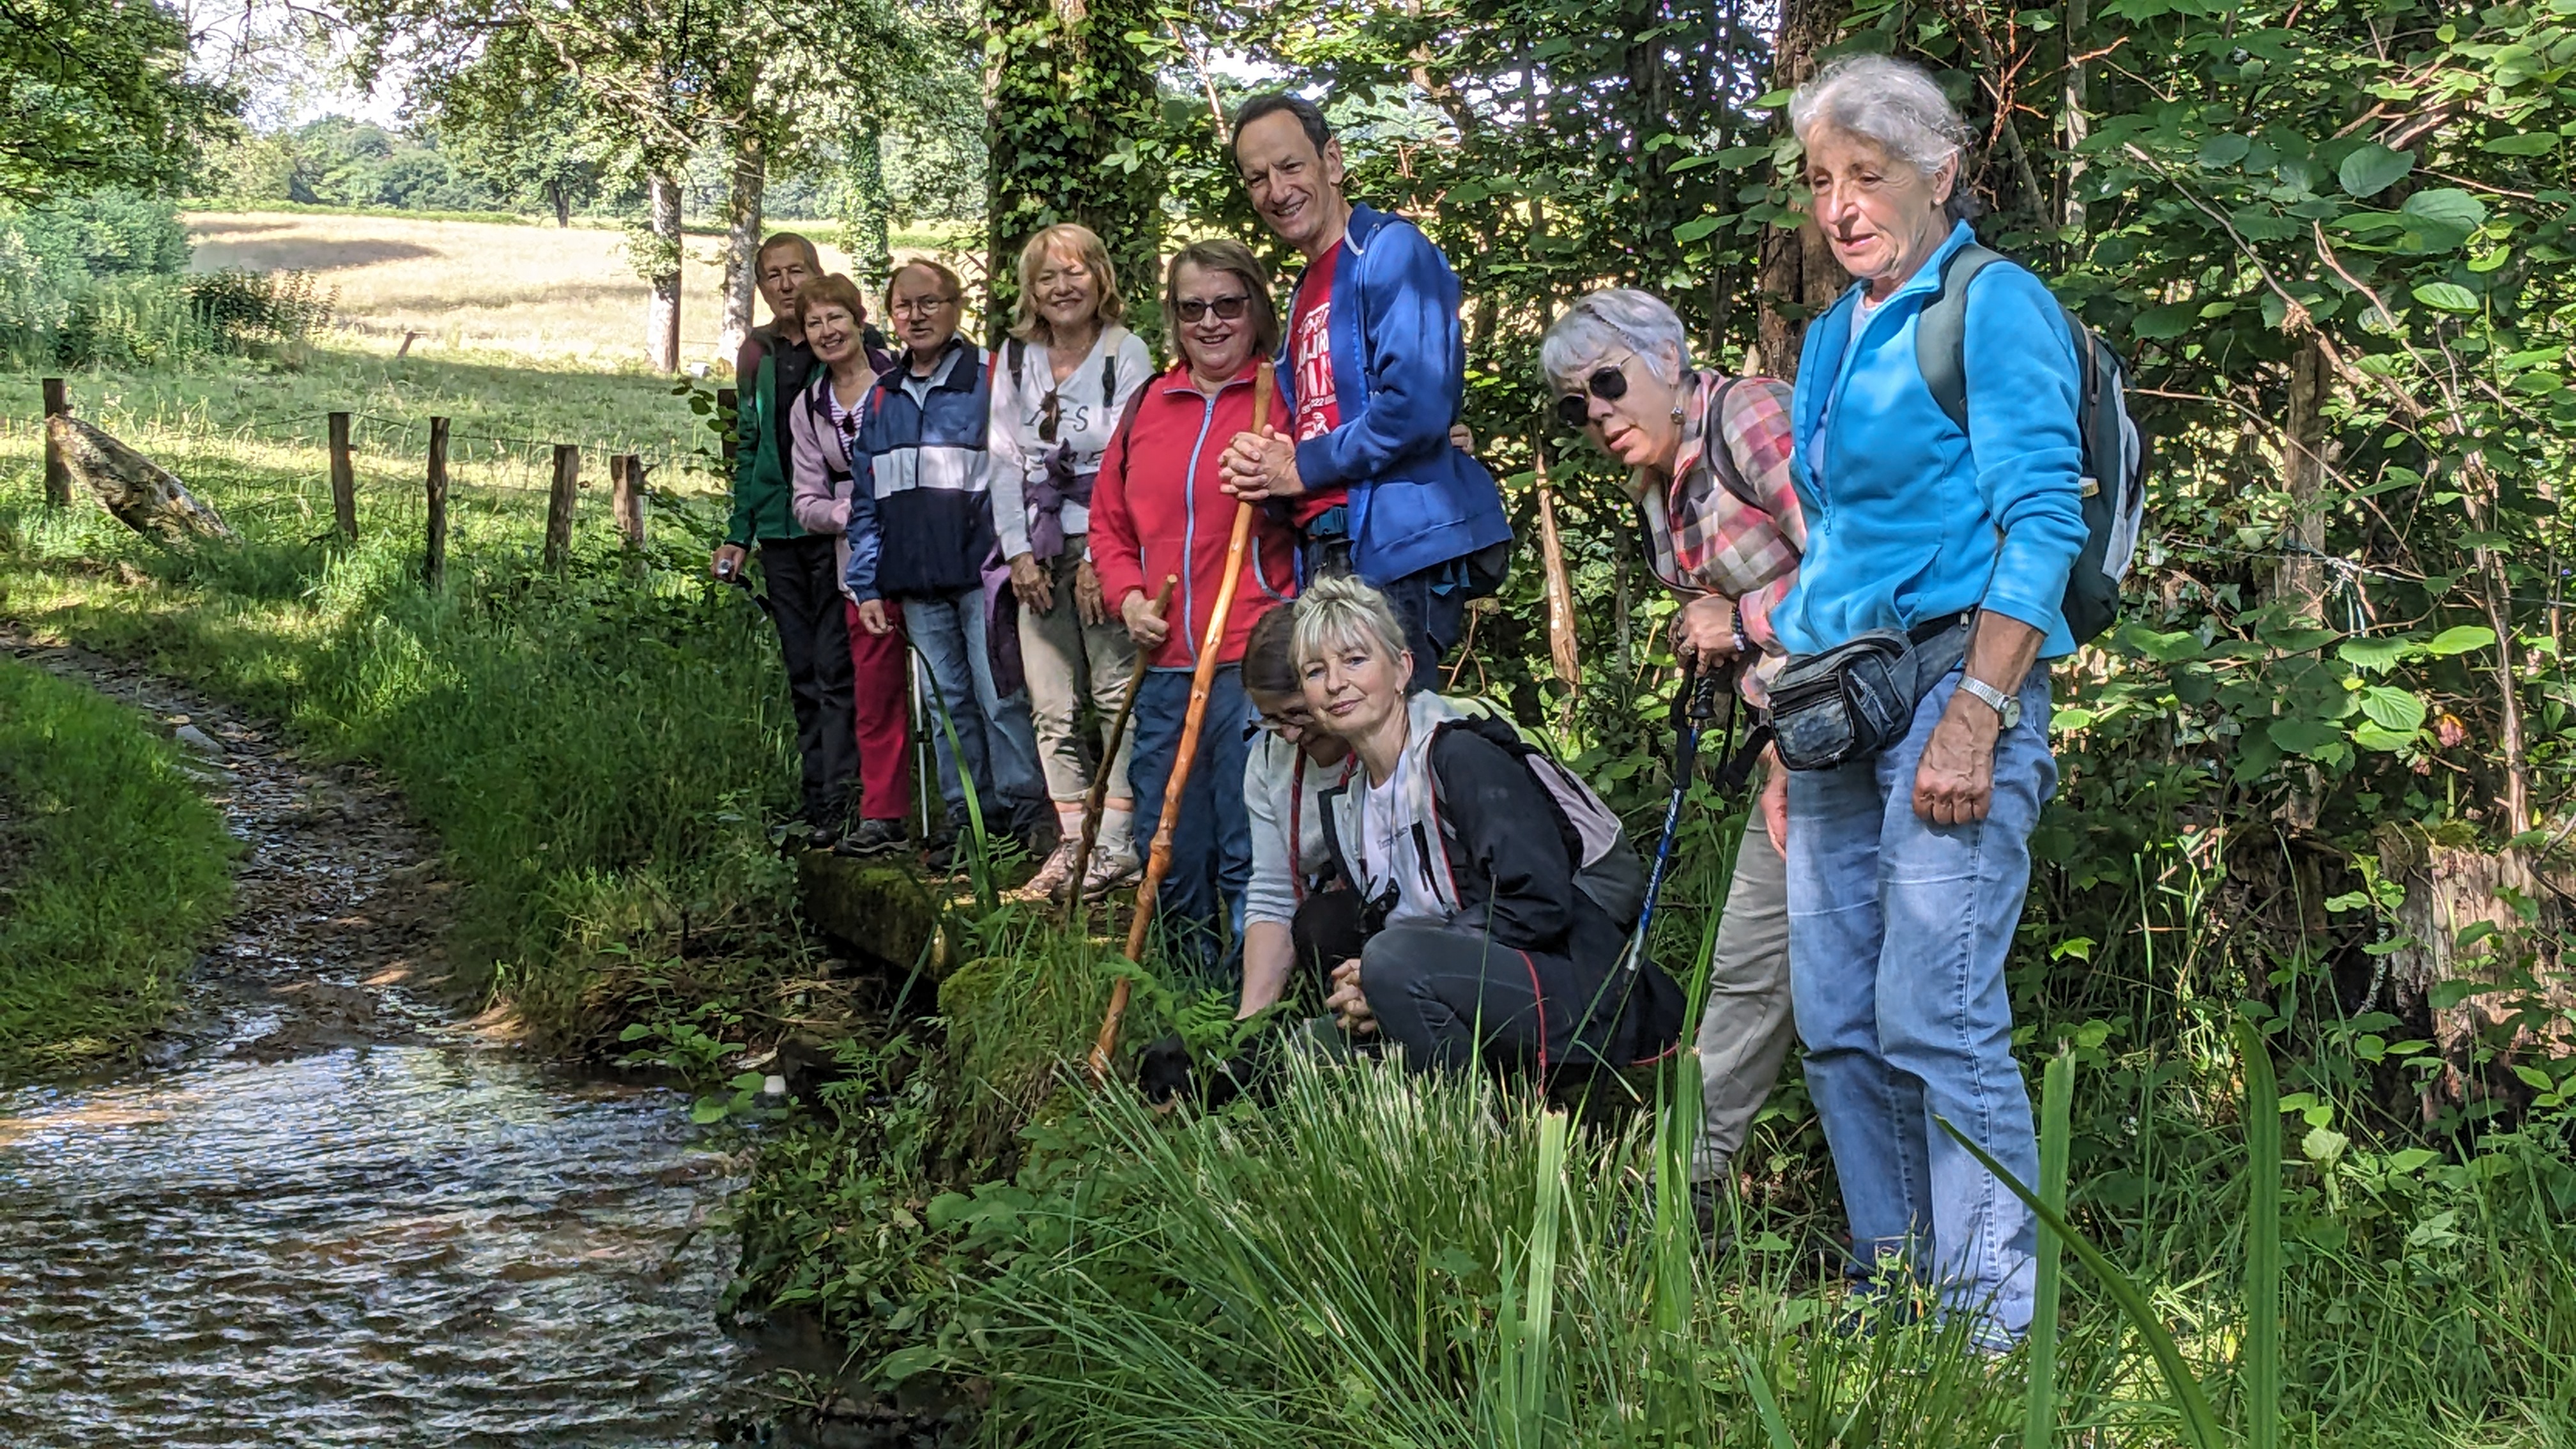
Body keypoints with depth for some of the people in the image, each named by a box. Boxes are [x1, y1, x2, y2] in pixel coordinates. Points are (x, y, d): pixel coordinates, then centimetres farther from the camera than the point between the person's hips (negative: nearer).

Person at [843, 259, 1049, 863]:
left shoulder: (990, 380, -2)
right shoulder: (880, 399, 14)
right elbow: (865, 501, 17)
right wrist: (868, 584, 10)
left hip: (981, 568, -5)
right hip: (915, 579, 5)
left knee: (1000, 696, -7)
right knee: (947, 701, 9)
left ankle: (1024, 810, 1)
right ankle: (966, 813, 15)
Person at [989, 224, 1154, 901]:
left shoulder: (1127, 354, -2)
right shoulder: (1014, 357, 11)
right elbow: (1005, 458, 10)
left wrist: (1100, 557, -12)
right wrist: (1019, 552, 2)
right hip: (1039, 551, 5)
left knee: (1118, 696, -9)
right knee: (1051, 707, 2)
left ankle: (1115, 844, -8)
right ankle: (1073, 842, 6)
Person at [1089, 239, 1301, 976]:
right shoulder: (1148, 406, 14)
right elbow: (1109, 521, 21)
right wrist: (1128, 595, 5)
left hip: (1252, 661, -6)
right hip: (1165, 663, 6)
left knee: (1249, 855, -6)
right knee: (1169, 858, 11)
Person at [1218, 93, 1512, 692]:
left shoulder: (1391, 251, -6)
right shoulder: (1308, 291, 23)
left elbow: (1417, 406, -18)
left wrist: (1302, 468, -8)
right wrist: (1262, 465, 5)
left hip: (1401, 553, -9)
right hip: (1330, 557, 9)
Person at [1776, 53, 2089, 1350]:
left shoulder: (1995, 307, -4)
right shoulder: (1832, 335, 19)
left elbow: (2042, 523, -12)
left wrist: (1974, 714, -20)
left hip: (1955, 671, -8)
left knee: (1935, 1021, -13)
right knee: (1836, 1025, 6)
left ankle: (1999, 1325, -6)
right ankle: (1890, 1287, 17)